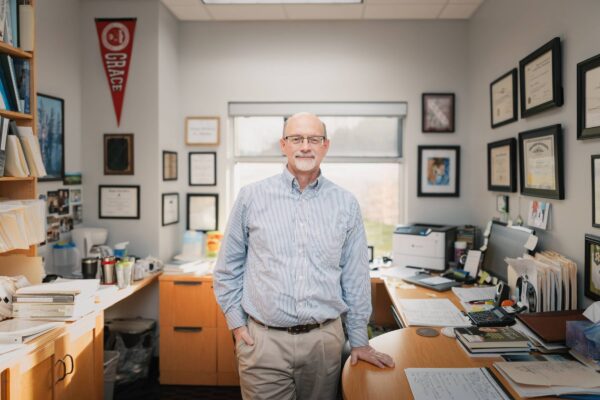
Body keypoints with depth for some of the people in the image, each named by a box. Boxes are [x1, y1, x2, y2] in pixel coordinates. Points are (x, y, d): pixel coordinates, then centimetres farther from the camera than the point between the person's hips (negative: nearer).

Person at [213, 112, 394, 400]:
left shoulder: (345, 204, 1)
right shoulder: (251, 197, -1)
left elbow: (356, 276, 6)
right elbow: (228, 267, 6)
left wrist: (359, 340, 9)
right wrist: (236, 323, 1)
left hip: (325, 339, 2)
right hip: (263, 340, -1)